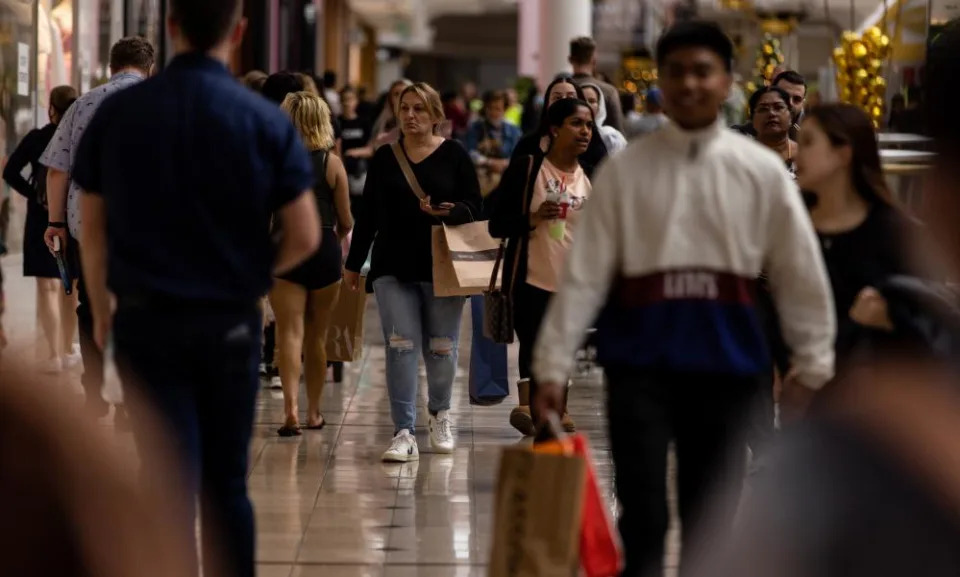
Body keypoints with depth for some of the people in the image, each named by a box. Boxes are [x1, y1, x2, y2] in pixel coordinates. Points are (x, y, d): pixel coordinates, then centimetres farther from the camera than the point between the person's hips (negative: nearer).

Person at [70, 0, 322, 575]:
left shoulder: (118, 112, -5)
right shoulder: (265, 119, -8)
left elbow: (93, 231, 2)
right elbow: (305, 236, -7)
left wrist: (101, 310, 17)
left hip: (147, 321, 0)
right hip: (231, 322, 0)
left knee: (169, 482, -1)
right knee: (227, 481, 14)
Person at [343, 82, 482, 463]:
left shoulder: (454, 156, 2)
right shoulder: (384, 158, 8)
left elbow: (475, 206, 0)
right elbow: (368, 215, 12)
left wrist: (449, 211, -22)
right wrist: (353, 264, 13)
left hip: (442, 266, -1)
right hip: (393, 267, 1)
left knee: (441, 347, 6)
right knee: (400, 347, -7)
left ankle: (439, 414, 32)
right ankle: (404, 433, -7)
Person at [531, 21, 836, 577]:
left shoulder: (761, 171, 3)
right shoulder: (626, 170, 0)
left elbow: (800, 270, 6)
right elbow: (586, 270, -3)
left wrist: (813, 363, 4)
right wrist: (554, 365, -7)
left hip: (726, 355, 1)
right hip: (642, 354, -1)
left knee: (712, 515, 10)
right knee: (642, 514, -3)